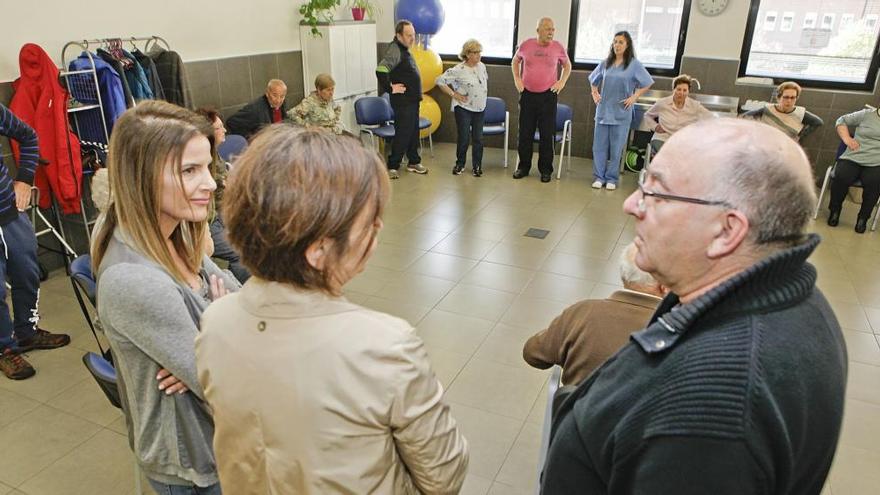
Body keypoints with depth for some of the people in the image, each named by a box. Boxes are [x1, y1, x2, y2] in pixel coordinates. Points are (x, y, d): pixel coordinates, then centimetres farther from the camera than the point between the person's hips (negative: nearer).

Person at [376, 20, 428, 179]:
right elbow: (380, 70, -31)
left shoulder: (404, 49, 13)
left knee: (413, 132, 17)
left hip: (413, 100, 10)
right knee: (402, 134, -5)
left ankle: (413, 162, 29)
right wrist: (390, 89, -22)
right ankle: (392, 167, 4)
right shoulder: (394, 49, -18)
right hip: (402, 101, -10)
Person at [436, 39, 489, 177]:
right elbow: (440, 81, -14)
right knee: (463, 138, 1)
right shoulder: (459, 70, -15)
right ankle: (460, 164, 19)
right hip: (463, 108, -5)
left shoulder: (482, 66, 4)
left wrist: (484, 92, 13)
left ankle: (477, 165, 18)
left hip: (480, 108, 5)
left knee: (478, 138, 6)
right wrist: (453, 94, -14)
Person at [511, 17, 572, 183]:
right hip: (528, 94, 1)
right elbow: (515, 61, 17)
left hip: (548, 95, -1)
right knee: (525, 133, 6)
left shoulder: (558, 47, -2)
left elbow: (567, 65, 14)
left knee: (547, 134, 1)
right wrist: (517, 79, 6)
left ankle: (545, 169, 12)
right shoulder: (526, 45, -1)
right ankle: (523, 166, 19)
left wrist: (562, 82, 2)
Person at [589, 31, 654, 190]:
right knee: (599, 145, 4)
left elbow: (647, 83, -1)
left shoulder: (634, 64, -3)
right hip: (603, 110, 3)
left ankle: (612, 178, 12)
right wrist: (594, 93, 11)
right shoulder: (606, 63, 7)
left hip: (621, 112, -3)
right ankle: (599, 177, 14)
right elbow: (593, 79, 22)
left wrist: (634, 97, -7)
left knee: (616, 147, 2)